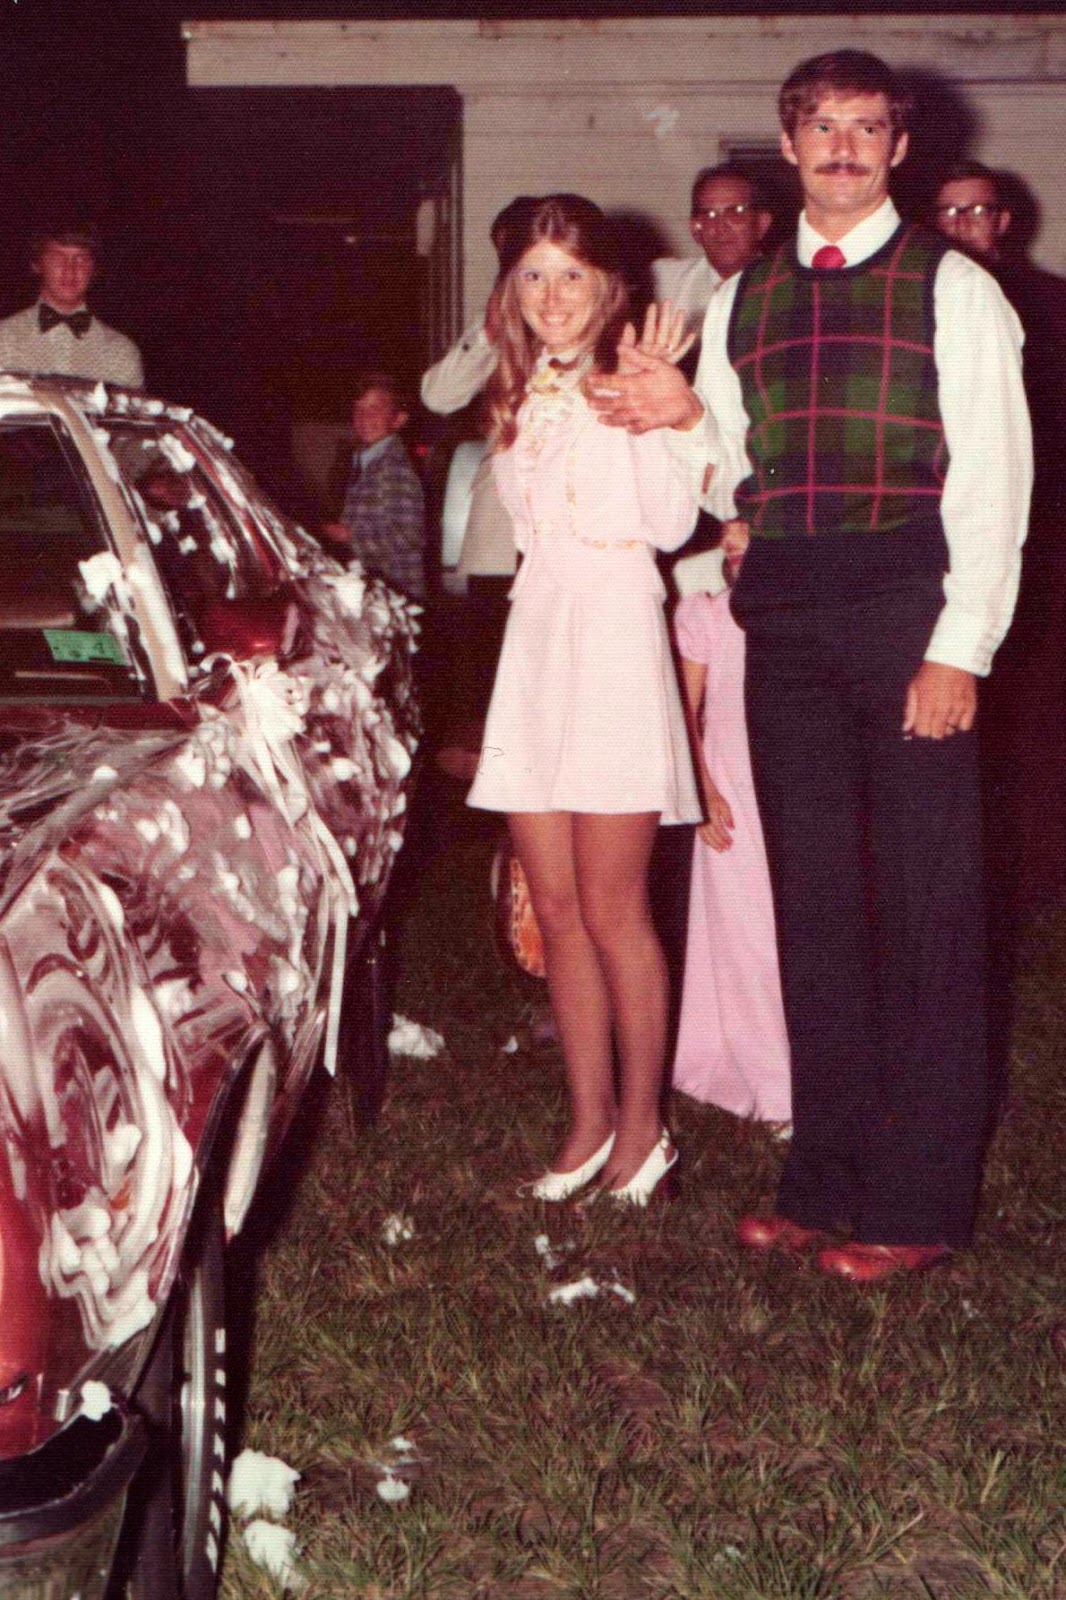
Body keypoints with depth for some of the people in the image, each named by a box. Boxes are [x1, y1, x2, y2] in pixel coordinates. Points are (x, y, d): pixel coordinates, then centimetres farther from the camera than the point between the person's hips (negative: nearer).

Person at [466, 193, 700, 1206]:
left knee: (611, 911, -3)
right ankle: (589, 1121, 17)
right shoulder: (519, 393, 17)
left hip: (616, 637, -6)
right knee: (556, 912, 7)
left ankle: (642, 1124, 10)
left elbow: (671, 524, -14)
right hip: (534, 637, 7)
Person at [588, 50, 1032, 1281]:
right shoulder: (742, 302, 17)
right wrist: (687, 422, -1)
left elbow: (993, 481, -4)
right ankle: (827, 1180, 18)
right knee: (813, 899, 8)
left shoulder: (952, 288, 2)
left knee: (924, 903, -2)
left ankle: (917, 1202, 6)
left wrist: (958, 648, -13)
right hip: (784, 622, 5)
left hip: (909, 609, -5)